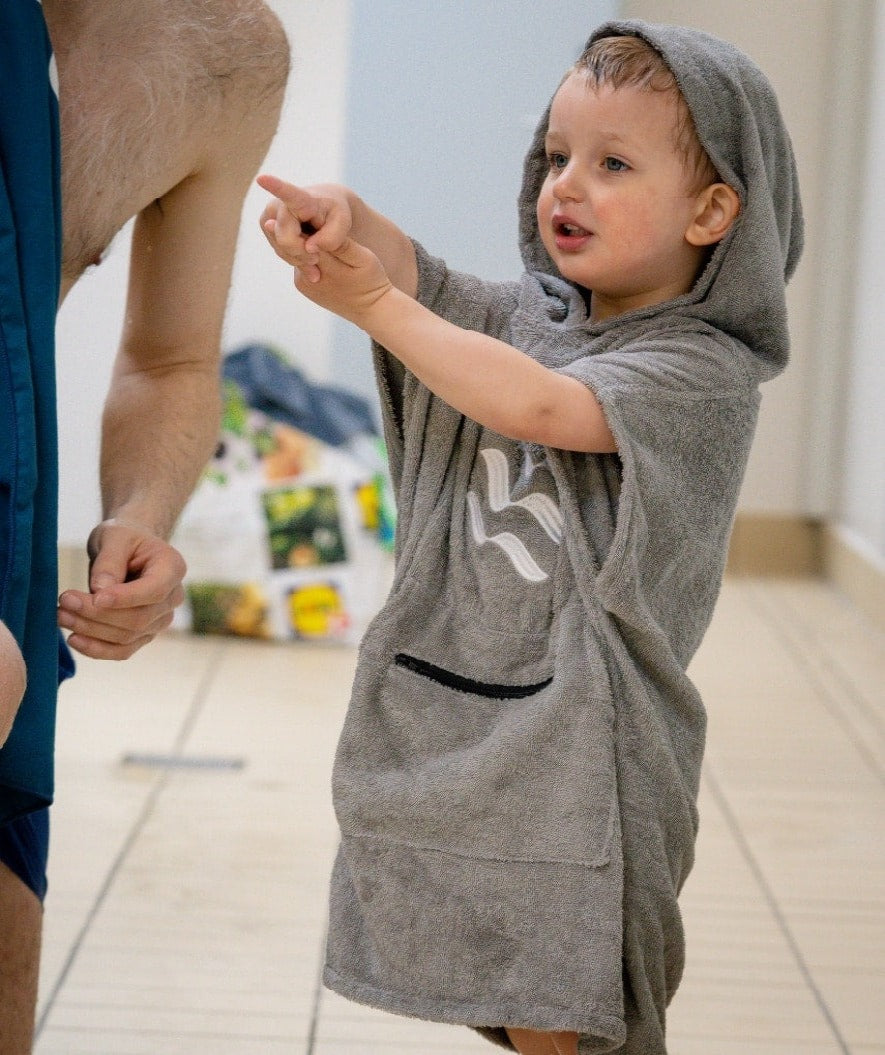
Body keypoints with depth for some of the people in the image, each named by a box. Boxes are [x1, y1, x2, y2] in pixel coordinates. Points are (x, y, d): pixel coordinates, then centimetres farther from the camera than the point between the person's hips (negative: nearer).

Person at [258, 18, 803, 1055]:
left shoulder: (708, 369, -12)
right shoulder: (526, 314, 9)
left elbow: (538, 406, -24)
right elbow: (413, 272, -5)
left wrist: (374, 304, -20)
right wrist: (340, 215, -28)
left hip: (573, 748, -5)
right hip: (444, 726, 6)